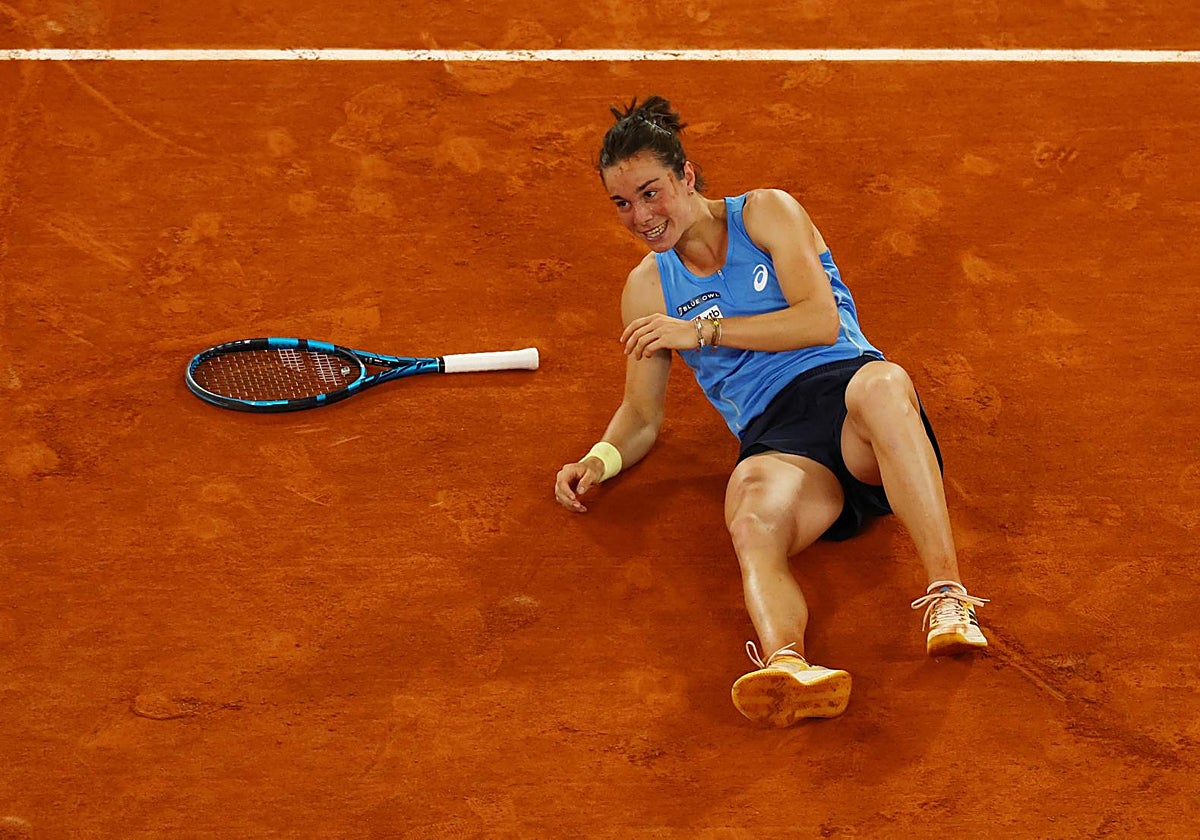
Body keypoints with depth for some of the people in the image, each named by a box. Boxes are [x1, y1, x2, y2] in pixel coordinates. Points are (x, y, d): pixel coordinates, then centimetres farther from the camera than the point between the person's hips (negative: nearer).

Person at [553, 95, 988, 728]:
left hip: (846, 386, -1)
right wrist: (599, 460, 5)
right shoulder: (647, 287, 22)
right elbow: (641, 415, 27)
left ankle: (947, 597, -48)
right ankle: (787, 664, -68)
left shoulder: (767, 213, 12)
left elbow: (821, 321, -2)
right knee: (753, 522, -38)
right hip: (775, 440, 1)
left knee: (881, 385, -42)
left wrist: (701, 329, -6)